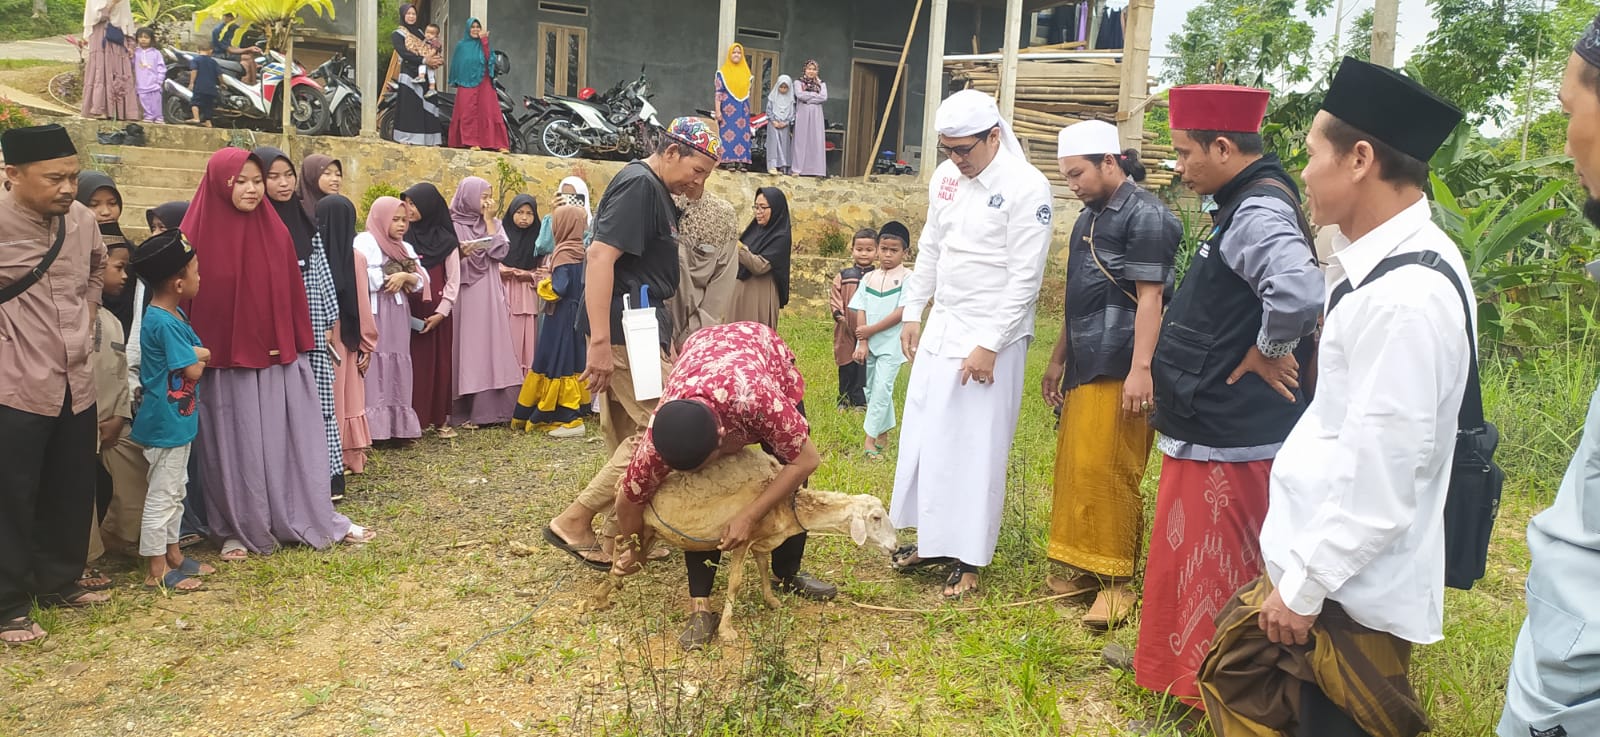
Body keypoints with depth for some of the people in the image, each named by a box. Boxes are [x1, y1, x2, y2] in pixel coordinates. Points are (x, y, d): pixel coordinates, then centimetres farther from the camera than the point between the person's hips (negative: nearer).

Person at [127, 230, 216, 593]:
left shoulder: (174, 316, 9)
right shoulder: (165, 323, -22)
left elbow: (203, 353, 10)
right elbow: (193, 370, -21)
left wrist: (194, 354, -9)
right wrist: (196, 356, -3)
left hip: (178, 420, 10)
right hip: (166, 423, -10)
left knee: (175, 491, 19)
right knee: (161, 496, -1)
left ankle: (173, 555, 31)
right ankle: (157, 570, 8)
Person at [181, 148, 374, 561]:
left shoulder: (275, 231, 4)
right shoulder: (199, 235, -7)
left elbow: (293, 293, 7)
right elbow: (185, 298, -4)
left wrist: (300, 346, 7)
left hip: (278, 359, 3)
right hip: (225, 364, -3)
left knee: (293, 442, 9)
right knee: (234, 447, 7)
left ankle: (316, 520, 20)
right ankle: (240, 530, 21)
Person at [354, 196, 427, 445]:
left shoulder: (406, 248, 18)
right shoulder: (364, 242, -3)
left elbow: (423, 280, 10)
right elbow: (359, 278, -18)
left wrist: (405, 277, -9)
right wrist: (390, 279, -8)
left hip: (398, 317, 7)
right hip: (373, 315, -7)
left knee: (397, 367, 6)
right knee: (374, 367, -11)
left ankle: (398, 427, 8)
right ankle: (372, 428, -10)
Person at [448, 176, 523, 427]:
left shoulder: (494, 223, 13)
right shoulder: (452, 224, 1)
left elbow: (500, 252, -2)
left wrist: (489, 220, -1)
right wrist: (460, 253, -21)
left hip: (490, 296, 4)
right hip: (465, 296, -4)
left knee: (492, 348, 1)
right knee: (467, 349, -5)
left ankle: (492, 407, 6)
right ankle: (467, 412, -3)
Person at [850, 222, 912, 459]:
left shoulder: (907, 277, -6)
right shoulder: (869, 278, 6)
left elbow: (902, 312, -14)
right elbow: (860, 311, 2)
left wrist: (871, 329, -14)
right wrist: (862, 342, -9)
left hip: (891, 344, -5)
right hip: (869, 342, 5)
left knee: (882, 388, -10)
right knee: (872, 388, 11)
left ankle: (870, 438, -7)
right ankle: (883, 433, 25)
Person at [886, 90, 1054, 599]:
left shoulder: (1026, 189, -15)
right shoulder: (946, 177, 6)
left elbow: (1025, 279, -16)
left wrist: (989, 346, -18)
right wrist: (912, 312, 14)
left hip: (990, 339, -7)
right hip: (940, 330, 7)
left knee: (976, 448, 0)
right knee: (926, 438, 11)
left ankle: (968, 557, 13)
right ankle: (932, 538, 26)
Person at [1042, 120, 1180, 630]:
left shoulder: (1146, 216, -9)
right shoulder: (1091, 215, 18)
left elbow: (1150, 298, -15)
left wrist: (1141, 369, -20)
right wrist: (1058, 360, 23)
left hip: (1118, 372, -9)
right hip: (1084, 368, 9)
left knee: (1107, 473, -8)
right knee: (1074, 468, 10)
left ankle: (1118, 581, 3)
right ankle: (1087, 568, 21)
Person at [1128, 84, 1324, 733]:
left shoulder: (1257, 213, -20)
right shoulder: (1249, 203, 11)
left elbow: (1300, 292, -39)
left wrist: (1270, 351, -23)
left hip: (1226, 434, -10)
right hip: (1216, 425, 10)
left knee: (1207, 566, 3)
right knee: (1188, 556, 21)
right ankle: (1172, 662, 38)